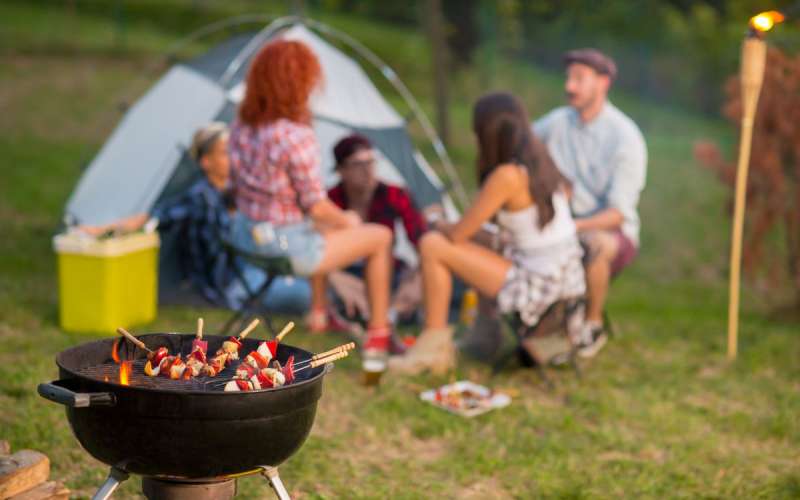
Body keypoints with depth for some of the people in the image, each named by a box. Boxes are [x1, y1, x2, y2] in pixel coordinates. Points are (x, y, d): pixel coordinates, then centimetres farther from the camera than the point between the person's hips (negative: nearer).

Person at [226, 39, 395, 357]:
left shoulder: (241, 125, -3)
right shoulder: (297, 137, -27)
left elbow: (239, 188, 9)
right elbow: (317, 207, -20)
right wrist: (347, 221, 3)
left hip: (245, 236, 8)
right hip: (286, 246, -8)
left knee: (325, 227, 36)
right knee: (380, 237, 12)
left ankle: (319, 310, 44)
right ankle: (378, 333, 21)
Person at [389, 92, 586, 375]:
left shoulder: (506, 176, -19)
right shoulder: (541, 161, 4)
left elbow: (460, 234, -14)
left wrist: (441, 229, 11)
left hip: (536, 286, -9)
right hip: (568, 277, 9)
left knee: (432, 246, -5)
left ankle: (432, 346, 4)